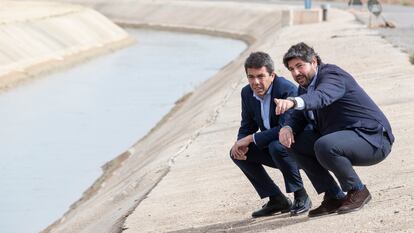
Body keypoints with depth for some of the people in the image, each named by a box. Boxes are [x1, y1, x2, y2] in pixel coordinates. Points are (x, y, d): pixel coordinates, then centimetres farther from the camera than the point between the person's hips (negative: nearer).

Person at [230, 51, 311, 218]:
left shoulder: (287, 90, -26)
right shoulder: (247, 93, -2)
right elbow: (247, 126, 8)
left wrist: (250, 139, -29)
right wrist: (241, 143, -16)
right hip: (271, 145, 8)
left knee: (276, 146, -35)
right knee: (237, 153, -5)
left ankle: (301, 197, -16)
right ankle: (277, 200, 1)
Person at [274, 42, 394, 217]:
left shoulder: (331, 74, -16)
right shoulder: (305, 86, 12)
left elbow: (322, 97, -38)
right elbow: (297, 116, 10)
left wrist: (293, 102, -57)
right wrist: (287, 128, -15)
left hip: (373, 139, -10)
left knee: (324, 146, -35)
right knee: (295, 142, 0)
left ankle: (358, 191, -10)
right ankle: (333, 197, 1)